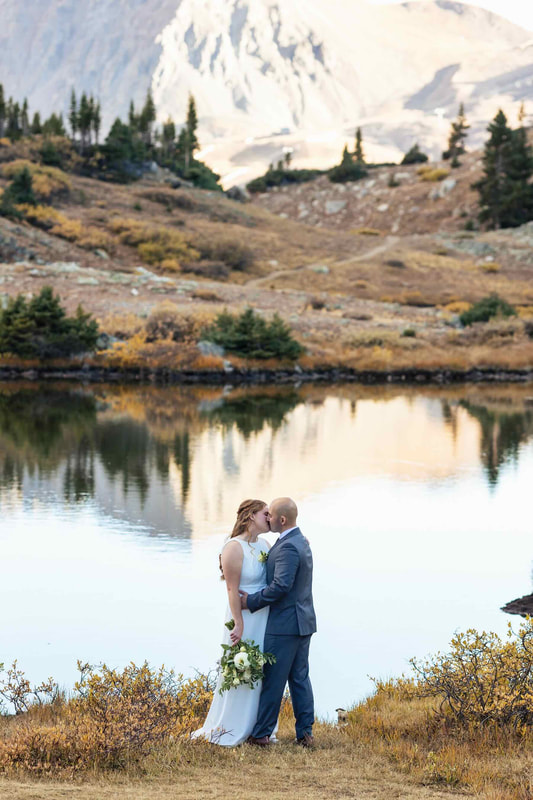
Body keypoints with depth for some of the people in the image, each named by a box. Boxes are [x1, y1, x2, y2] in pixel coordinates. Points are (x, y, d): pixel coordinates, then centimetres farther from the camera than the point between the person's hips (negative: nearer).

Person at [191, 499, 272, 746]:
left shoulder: (264, 544, 7)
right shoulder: (234, 548, -17)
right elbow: (232, 590, -18)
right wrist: (239, 625, -20)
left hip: (265, 618, 8)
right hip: (245, 617, -8)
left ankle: (253, 727, 26)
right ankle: (227, 730, 14)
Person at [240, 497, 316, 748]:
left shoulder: (288, 547, -19)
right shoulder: (301, 541, 13)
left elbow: (281, 586, -26)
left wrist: (252, 601, -16)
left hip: (284, 624, -10)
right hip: (303, 622, 10)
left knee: (273, 680, -1)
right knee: (299, 678, 11)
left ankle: (261, 734, 7)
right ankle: (305, 733, 13)